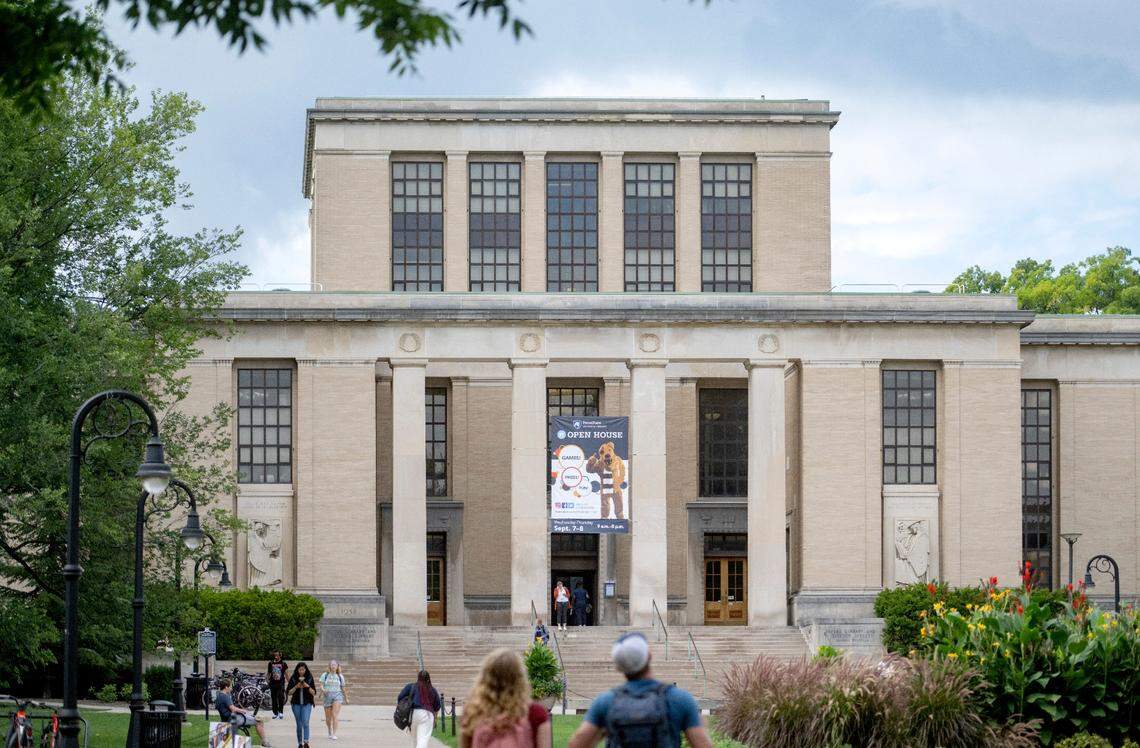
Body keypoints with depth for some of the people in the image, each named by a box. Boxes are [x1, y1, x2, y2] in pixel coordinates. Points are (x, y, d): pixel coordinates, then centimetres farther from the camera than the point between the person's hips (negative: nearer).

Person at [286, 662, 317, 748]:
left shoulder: (309, 679, 3)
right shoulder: (293, 679, 3)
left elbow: (314, 693, 2)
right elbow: (289, 693, 2)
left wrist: (307, 687, -15)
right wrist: (296, 687, -14)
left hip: (307, 704, -1)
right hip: (296, 704, 1)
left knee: (305, 722, -18)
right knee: (299, 724, 4)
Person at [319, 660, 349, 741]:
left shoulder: (340, 676, 9)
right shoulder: (325, 675, 5)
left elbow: (343, 688, 17)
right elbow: (321, 685, -3)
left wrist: (346, 698, 23)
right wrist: (323, 690, -26)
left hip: (337, 695, -1)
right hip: (327, 696, 1)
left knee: (335, 715, -18)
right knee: (328, 717, 9)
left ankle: (334, 734, -20)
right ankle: (330, 733, 32)